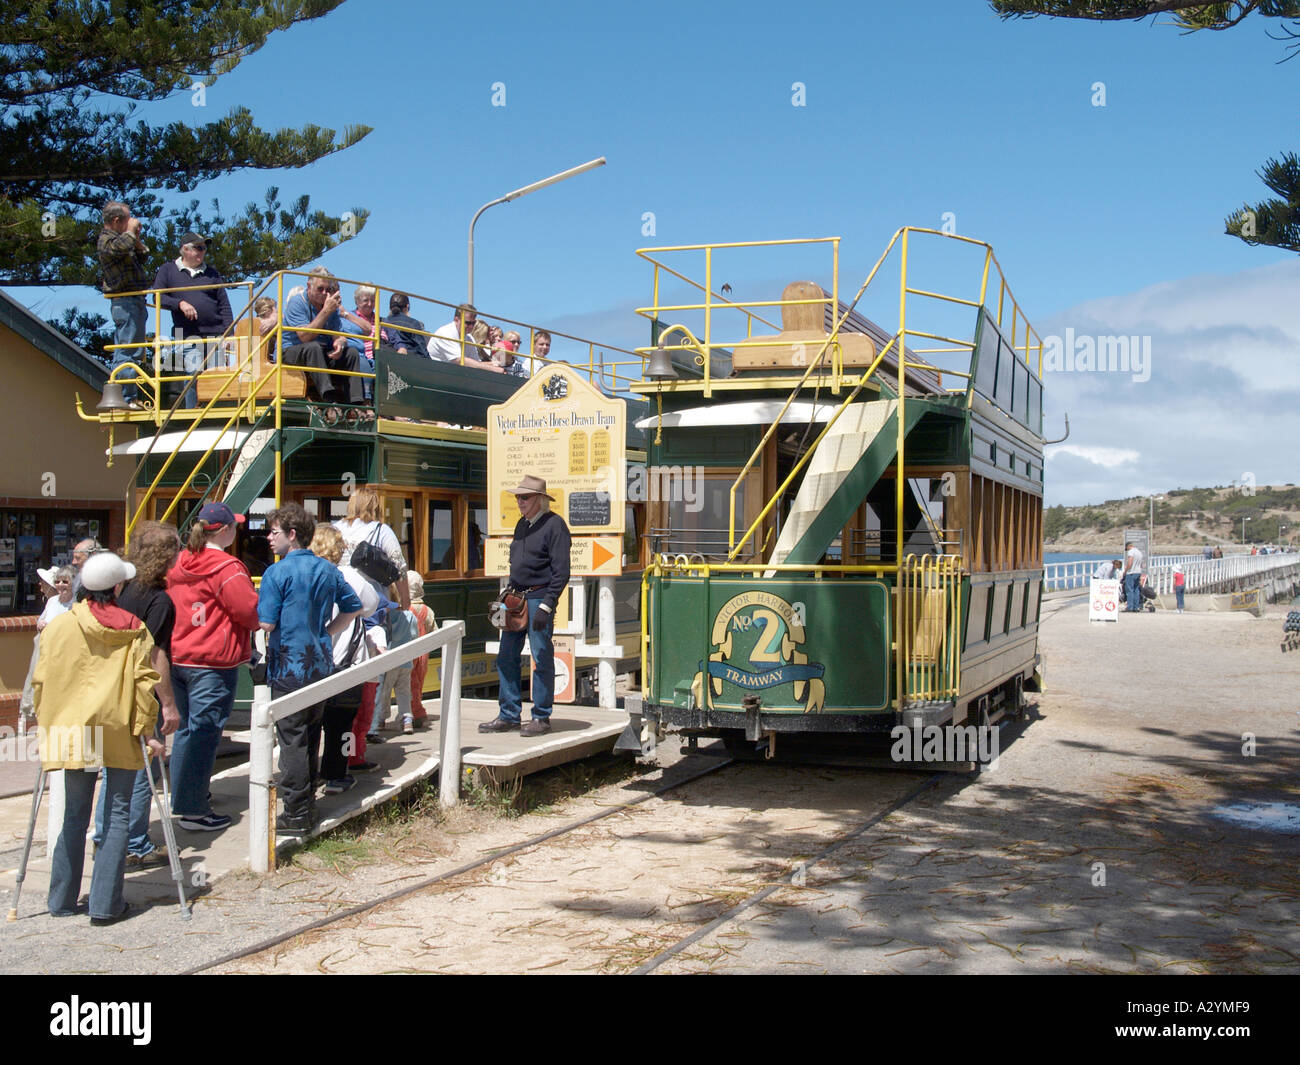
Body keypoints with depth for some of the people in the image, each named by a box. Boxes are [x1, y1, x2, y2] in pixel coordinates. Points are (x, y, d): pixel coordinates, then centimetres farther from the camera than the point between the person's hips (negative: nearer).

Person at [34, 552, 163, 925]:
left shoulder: (59, 626, 0)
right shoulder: (135, 630, -3)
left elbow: (42, 679, 2)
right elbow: (144, 682, -7)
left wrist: (46, 723, 13)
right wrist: (146, 730, -1)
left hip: (72, 730, 2)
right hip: (120, 732, -2)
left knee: (75, 815, 14)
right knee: (118, 816, 5)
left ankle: (62, 900, 19)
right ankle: (106, 904, 3)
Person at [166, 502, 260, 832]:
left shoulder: (178, 564, 8)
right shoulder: (226, 568, -15)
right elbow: (251, 612, -15)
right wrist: (264, 619, 6)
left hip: (178, 657, 8)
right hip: (213, 662, -8)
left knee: (187, 728, 18)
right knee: (205, 731, -4)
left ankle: (182, 798, 27)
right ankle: (194, 810, -2)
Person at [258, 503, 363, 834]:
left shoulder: (277, 573, -12)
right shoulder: (328, 570, 7)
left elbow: (267, 623, -16)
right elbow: (353, 608, 14)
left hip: (289, 667, -6)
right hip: (321, 664, 6)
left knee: (292, 739, -1)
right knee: (311, 737, 15)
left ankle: (297, 815, 2)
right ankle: (308, 805, 23)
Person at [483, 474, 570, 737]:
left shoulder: (554, 525, -9)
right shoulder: (522, 524, 16)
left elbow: (561, 572, -13)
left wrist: (546, 606, -18)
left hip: (540, 599, -8)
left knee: (542, 659, -3)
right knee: (506, 658, 8)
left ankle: (541, 718, 5)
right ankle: (509, 715, 16)